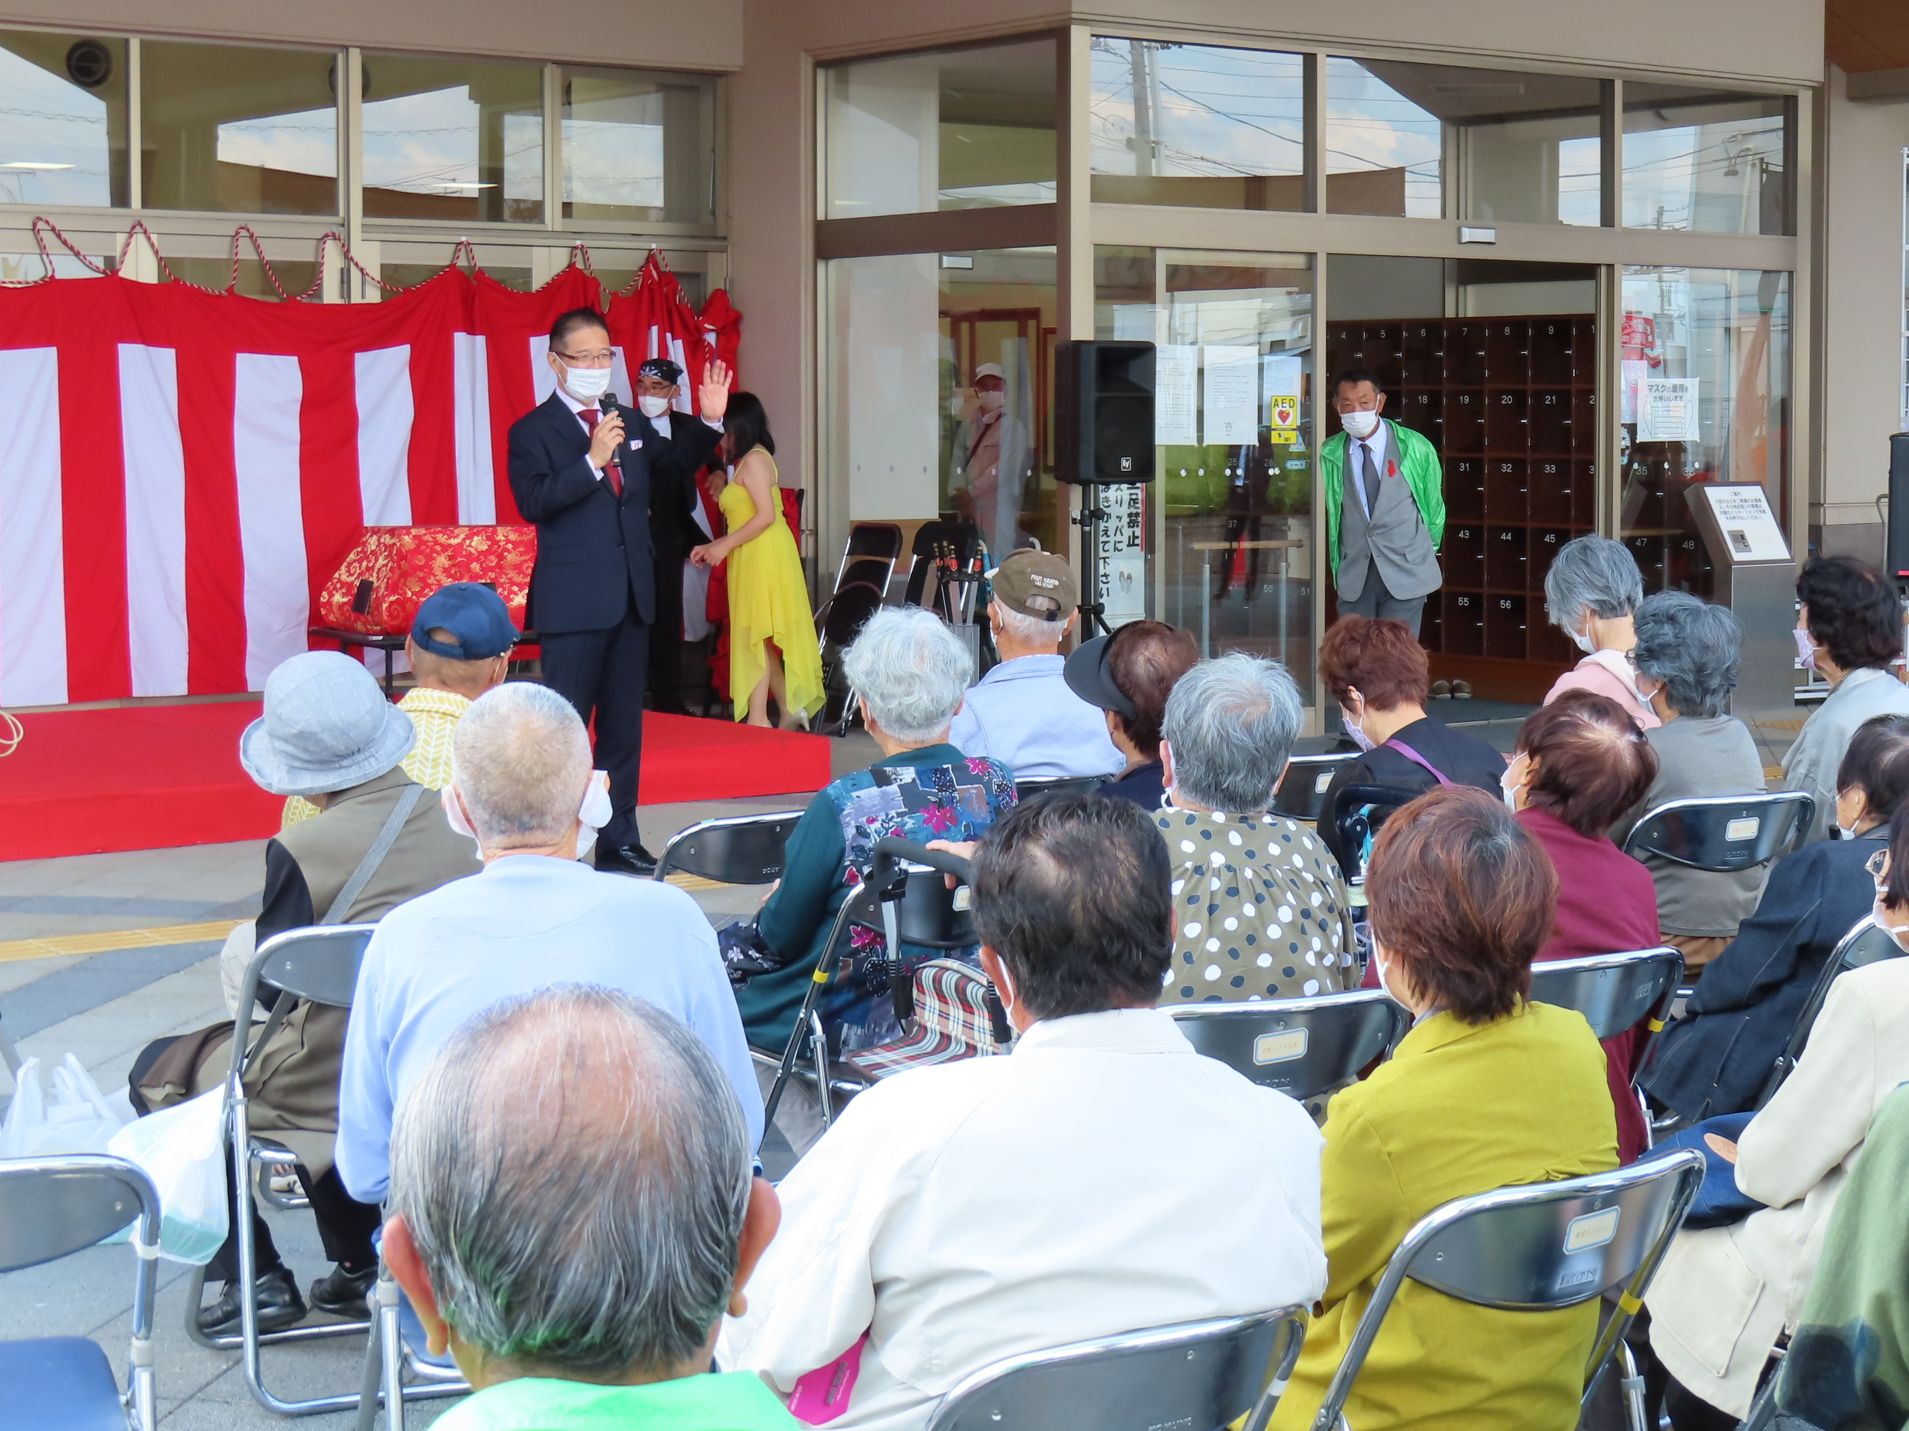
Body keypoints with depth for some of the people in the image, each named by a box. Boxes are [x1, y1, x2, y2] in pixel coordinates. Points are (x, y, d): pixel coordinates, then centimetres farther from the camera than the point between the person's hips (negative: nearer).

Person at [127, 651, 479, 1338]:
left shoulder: (302, 850, -16)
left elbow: (277, 987, -8)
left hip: (333, 1085, -6)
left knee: (160, 1070, 19)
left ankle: (257, 1279, 15)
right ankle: (359, 1263, 31)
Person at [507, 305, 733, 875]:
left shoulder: (629, 423, 14)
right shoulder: (533, 431, -5)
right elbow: (533, 502, -18)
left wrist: (710, 422, 15)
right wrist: (592, 461, -24)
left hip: (632, 597, 6)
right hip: (574, 603, -6)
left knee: (624, 725, 11)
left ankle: (619, 839, 18)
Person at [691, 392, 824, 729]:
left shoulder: (754, 459, -11)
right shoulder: (746, 461, 17)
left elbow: (766, 515, -19)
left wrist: (724, 545, -14)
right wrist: (714, 547, 14)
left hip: (764, 557, -9)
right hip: (753, 558, 9)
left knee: (756, 636, -7)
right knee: (760, 638, 10)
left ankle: (758, 718, -6)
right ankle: (790, 708, 12)